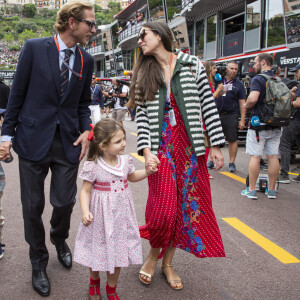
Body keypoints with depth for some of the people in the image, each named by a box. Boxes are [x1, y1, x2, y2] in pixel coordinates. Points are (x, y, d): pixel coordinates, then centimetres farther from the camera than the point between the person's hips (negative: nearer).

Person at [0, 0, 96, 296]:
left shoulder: (86, 60, 6)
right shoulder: (34, 48, -4)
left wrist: (86, 130, -2)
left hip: (68, 142, 3)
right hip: (33, 139, -2)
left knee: (64, 202, 8)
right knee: (33, 206, 7)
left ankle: (59, 239, 42)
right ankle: (38, 261, 29)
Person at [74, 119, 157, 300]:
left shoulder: (125, 160, -3)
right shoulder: (93, 166, -18)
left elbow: (131, 177, 18)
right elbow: (85, 191, -12)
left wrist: (147, 172, 3)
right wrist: (85, 212, -25)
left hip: (121, 213, 4)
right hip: (101, 216, -4)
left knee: (118, 250, 13)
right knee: (98, 250, 12)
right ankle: (94, 281, 44)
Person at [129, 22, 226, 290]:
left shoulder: (192, 65, 2)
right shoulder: (144, 74, 8)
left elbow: (208, 105, 0)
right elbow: (142, 116, 2)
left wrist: (216, 145, -5)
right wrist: (146, 151, -10)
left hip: (190, 147, 0)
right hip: (161, 147, 0)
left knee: (187, 205, 5)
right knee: (164, 208, -7)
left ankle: (168, 263, 24)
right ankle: (153, 255, 22)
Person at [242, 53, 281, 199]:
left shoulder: (258, 79, -11)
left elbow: (253, 98, -25)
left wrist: (246, 107, -5)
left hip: (259, 123, -6)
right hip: (276, 126, 6)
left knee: (255, 157, 0)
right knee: (273, 157, 8)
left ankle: (251, 190, 5)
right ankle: (271, 190, 15)